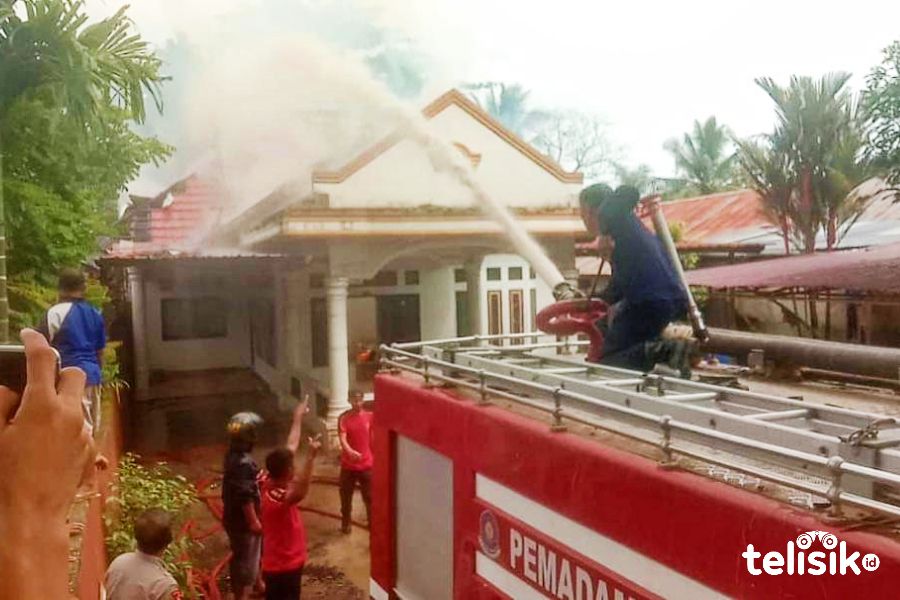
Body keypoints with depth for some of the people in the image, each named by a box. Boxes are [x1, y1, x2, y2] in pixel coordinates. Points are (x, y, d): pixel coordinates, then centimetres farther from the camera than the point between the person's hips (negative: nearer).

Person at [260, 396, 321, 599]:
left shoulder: (270, 484, -3)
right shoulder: (277, 497, -29)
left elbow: (290, 447, 7)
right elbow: (300, 492, -54)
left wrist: (298, 417, 15)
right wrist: (311, 457, -61)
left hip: (279, 564, 9)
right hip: (283, 568, -9)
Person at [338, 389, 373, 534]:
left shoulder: (369, 416, -2)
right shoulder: (343, 418, -9)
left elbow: (372, 439, 6)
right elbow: (342, 439, -21)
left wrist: (375, 459, 7)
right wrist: (350, 451, -40)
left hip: (366, 464, 1)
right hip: (348, 465, -1)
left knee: (370, 496, 8)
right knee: (346, 496, 12)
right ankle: (345, 523, 30)